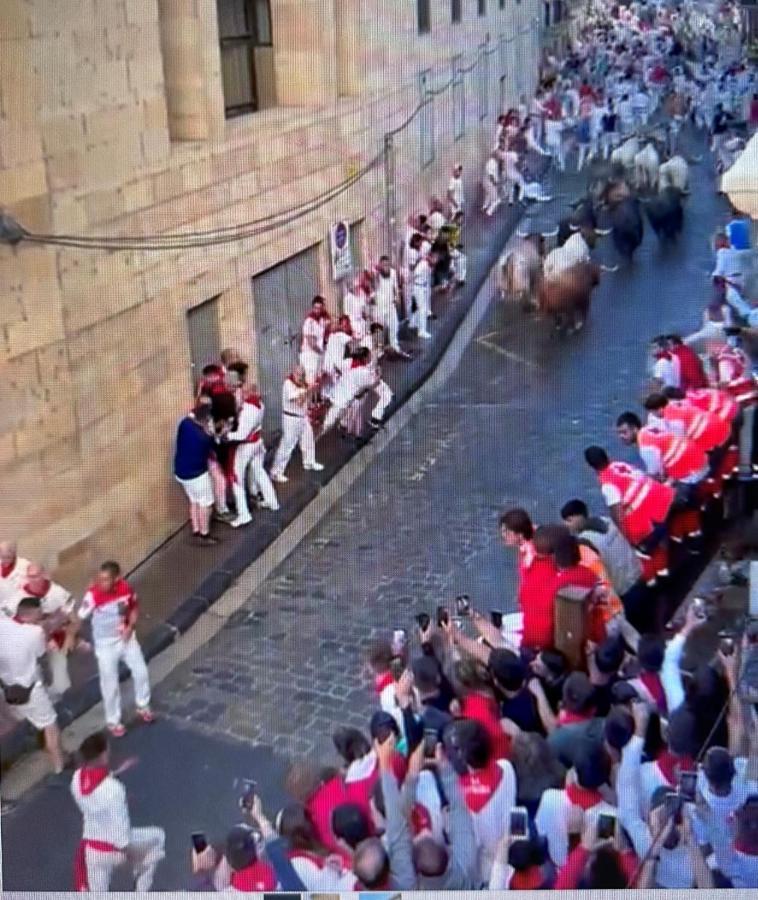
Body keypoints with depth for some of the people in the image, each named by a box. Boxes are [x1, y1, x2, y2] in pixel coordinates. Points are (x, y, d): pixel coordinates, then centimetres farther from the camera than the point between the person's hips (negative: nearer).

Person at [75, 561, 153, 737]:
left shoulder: (126, 587, -16)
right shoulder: (93, 594, -28)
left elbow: (134, 608, 1)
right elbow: (80, 618, -24)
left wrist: (130, 627, -12)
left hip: (127, 638, 4)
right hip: (106, 644, -4)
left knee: (141, 671, 14)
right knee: (110, 683, 7)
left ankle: (143, 707, 40)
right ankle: (113, 721, 29)